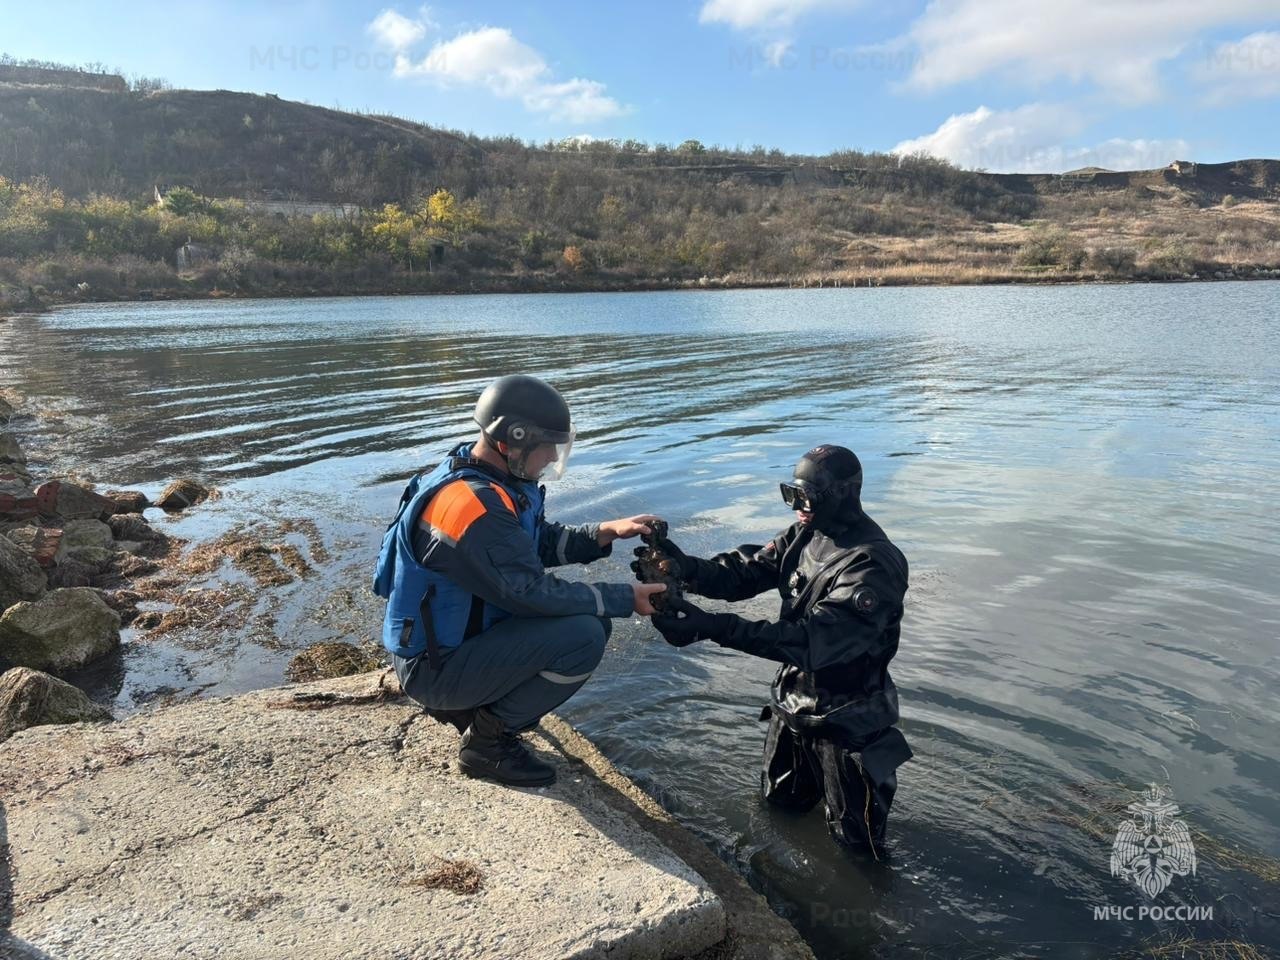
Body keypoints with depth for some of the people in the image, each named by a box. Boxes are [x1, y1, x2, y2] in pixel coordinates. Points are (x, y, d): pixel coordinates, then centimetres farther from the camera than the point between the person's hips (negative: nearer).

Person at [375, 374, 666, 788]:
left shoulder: (492, 478, 1)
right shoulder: (473, 505, -29)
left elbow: (542, 542, 11)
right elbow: (533, 594, -26)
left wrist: (606, 532, -4)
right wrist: (625, 597, -17)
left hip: (459, 634, 10)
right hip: (434, 666, -10)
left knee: (590, 616, 6)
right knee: (583, 636, -22)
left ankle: (469, 703, 12)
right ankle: (487, 740, -3)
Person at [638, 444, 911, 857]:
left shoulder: (874, 565, -30)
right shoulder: (806, 534, -5)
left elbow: (809, 639, -36)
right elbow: (745, 572, -9)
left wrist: (711, 626, -43)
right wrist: (685, 567, -29)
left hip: (845, 717, -6)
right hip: (793, 697, 7)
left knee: (854, 836, 11)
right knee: (781, 801, 25)